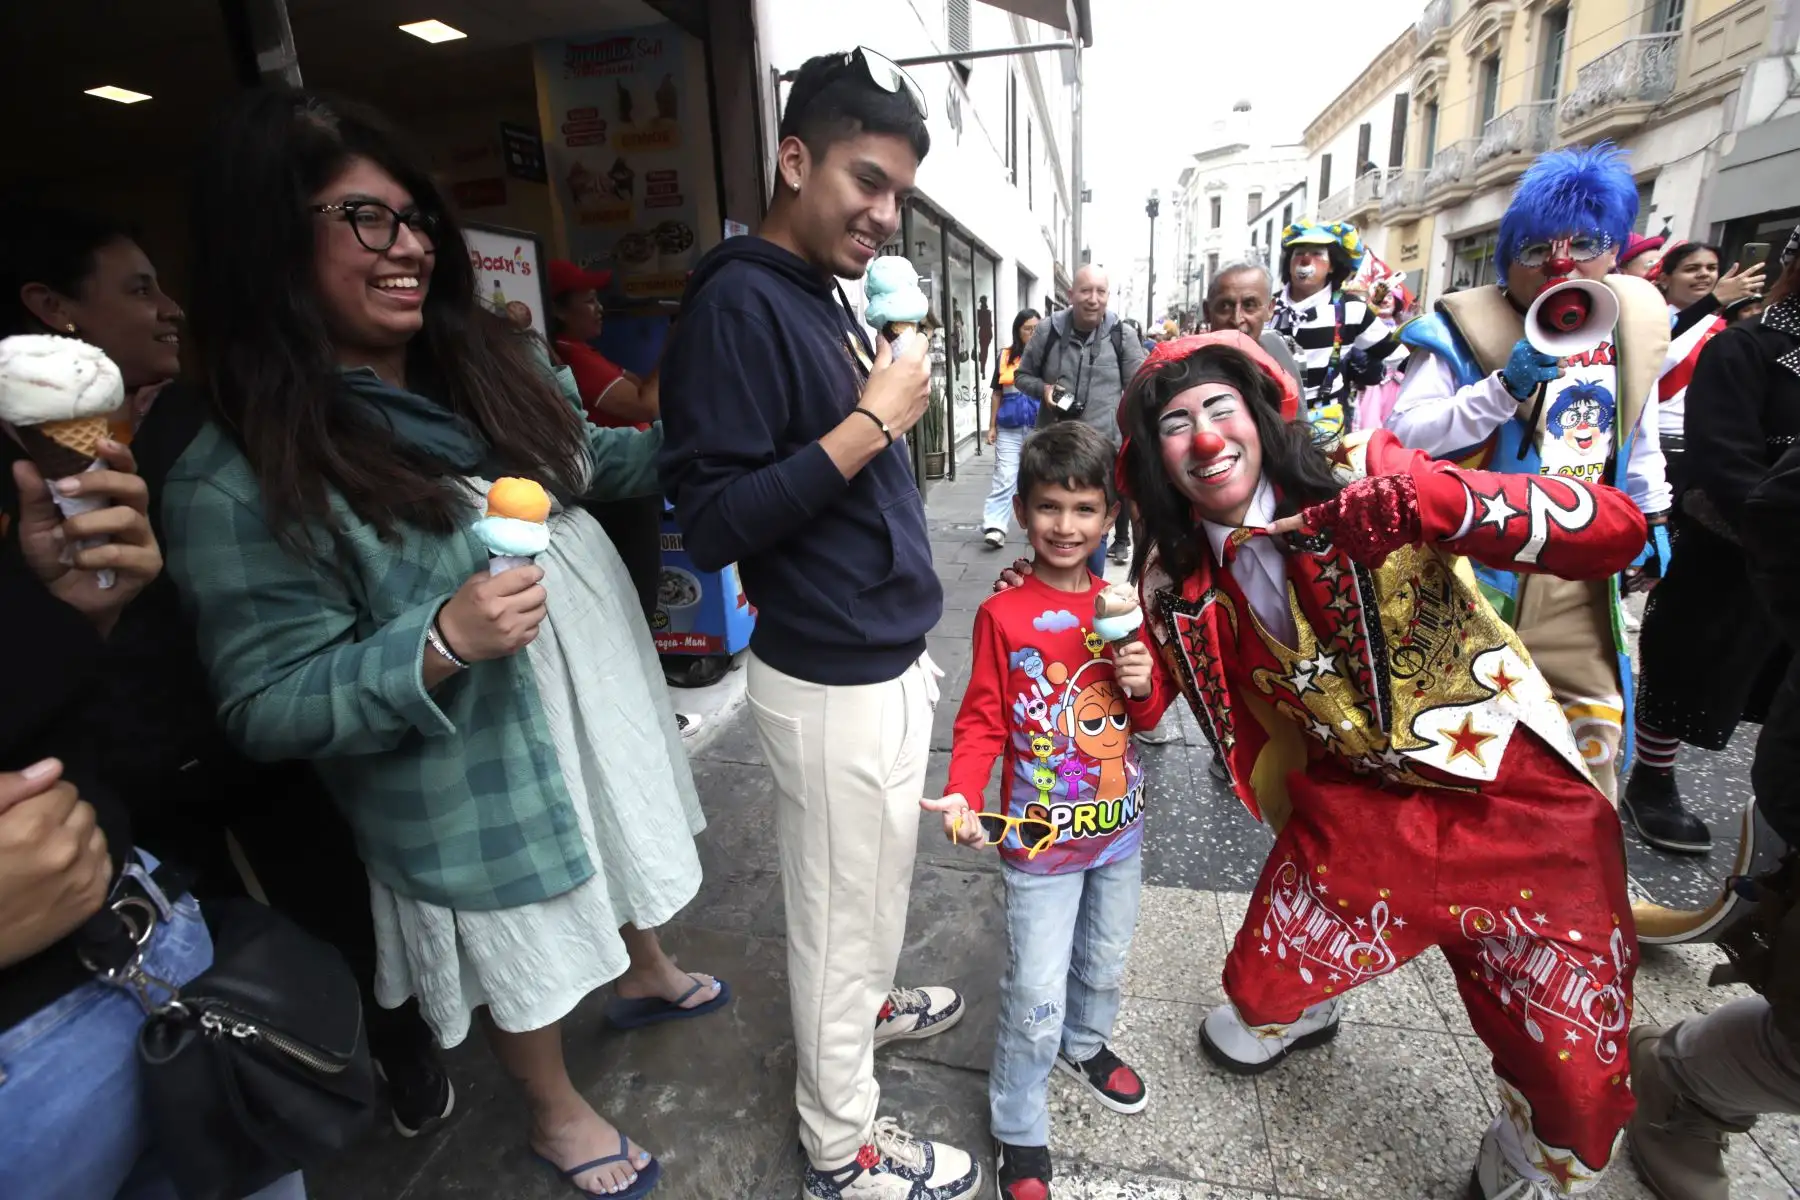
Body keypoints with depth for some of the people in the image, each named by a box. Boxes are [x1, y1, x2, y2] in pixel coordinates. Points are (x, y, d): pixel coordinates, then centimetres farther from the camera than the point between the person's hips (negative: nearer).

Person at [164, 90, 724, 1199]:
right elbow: (270, 706, -21)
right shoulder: (237, 482, -23)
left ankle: (647, 979, 63)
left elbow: (585, 462, 14)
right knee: (530, 960, 19)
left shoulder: (479, 368, -3)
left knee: (627, 868, 30)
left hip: (605, 701, 7)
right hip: (480, 793, -6)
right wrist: (440, 646, -35)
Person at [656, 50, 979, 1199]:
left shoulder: (828, 297, 11)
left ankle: (867, 1003, 52)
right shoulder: (737, 303, -17)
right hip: (830, 682, -9)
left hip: (892, 661, 9)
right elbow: (713, 521, -23)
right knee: (841, 905, 8)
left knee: (885, 871, 26)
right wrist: (872, 423, -24)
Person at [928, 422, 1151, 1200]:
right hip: (1039, 838, -5)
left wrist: (1145, 684, -13)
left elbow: (1150, 712, 10)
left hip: (1120, 827, 5)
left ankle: (1086, 1045, 57)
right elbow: (983, 720, -12)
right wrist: (962, 795, -26)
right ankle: (1018, 1132, 29)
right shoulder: (1003, 615, -15)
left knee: (1106, 962, 25)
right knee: (1036, 995, 3)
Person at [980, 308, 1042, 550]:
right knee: (1004, 478, -5)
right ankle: (994, 527, -8)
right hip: (1009, 428, 0)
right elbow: (997, 393, 10)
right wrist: (992, 426, 7)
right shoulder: (1005, 356, 6)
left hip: (1040, 427, 0)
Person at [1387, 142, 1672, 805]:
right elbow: (1404, 434, -24)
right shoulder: (1465, 328, -14)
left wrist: (1653, 516, 22)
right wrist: (1506, 386, -32)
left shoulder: (1636, 318, 6)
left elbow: (1639, 434, 19)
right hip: (1482, 563, -6)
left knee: (1596, 727, 16)